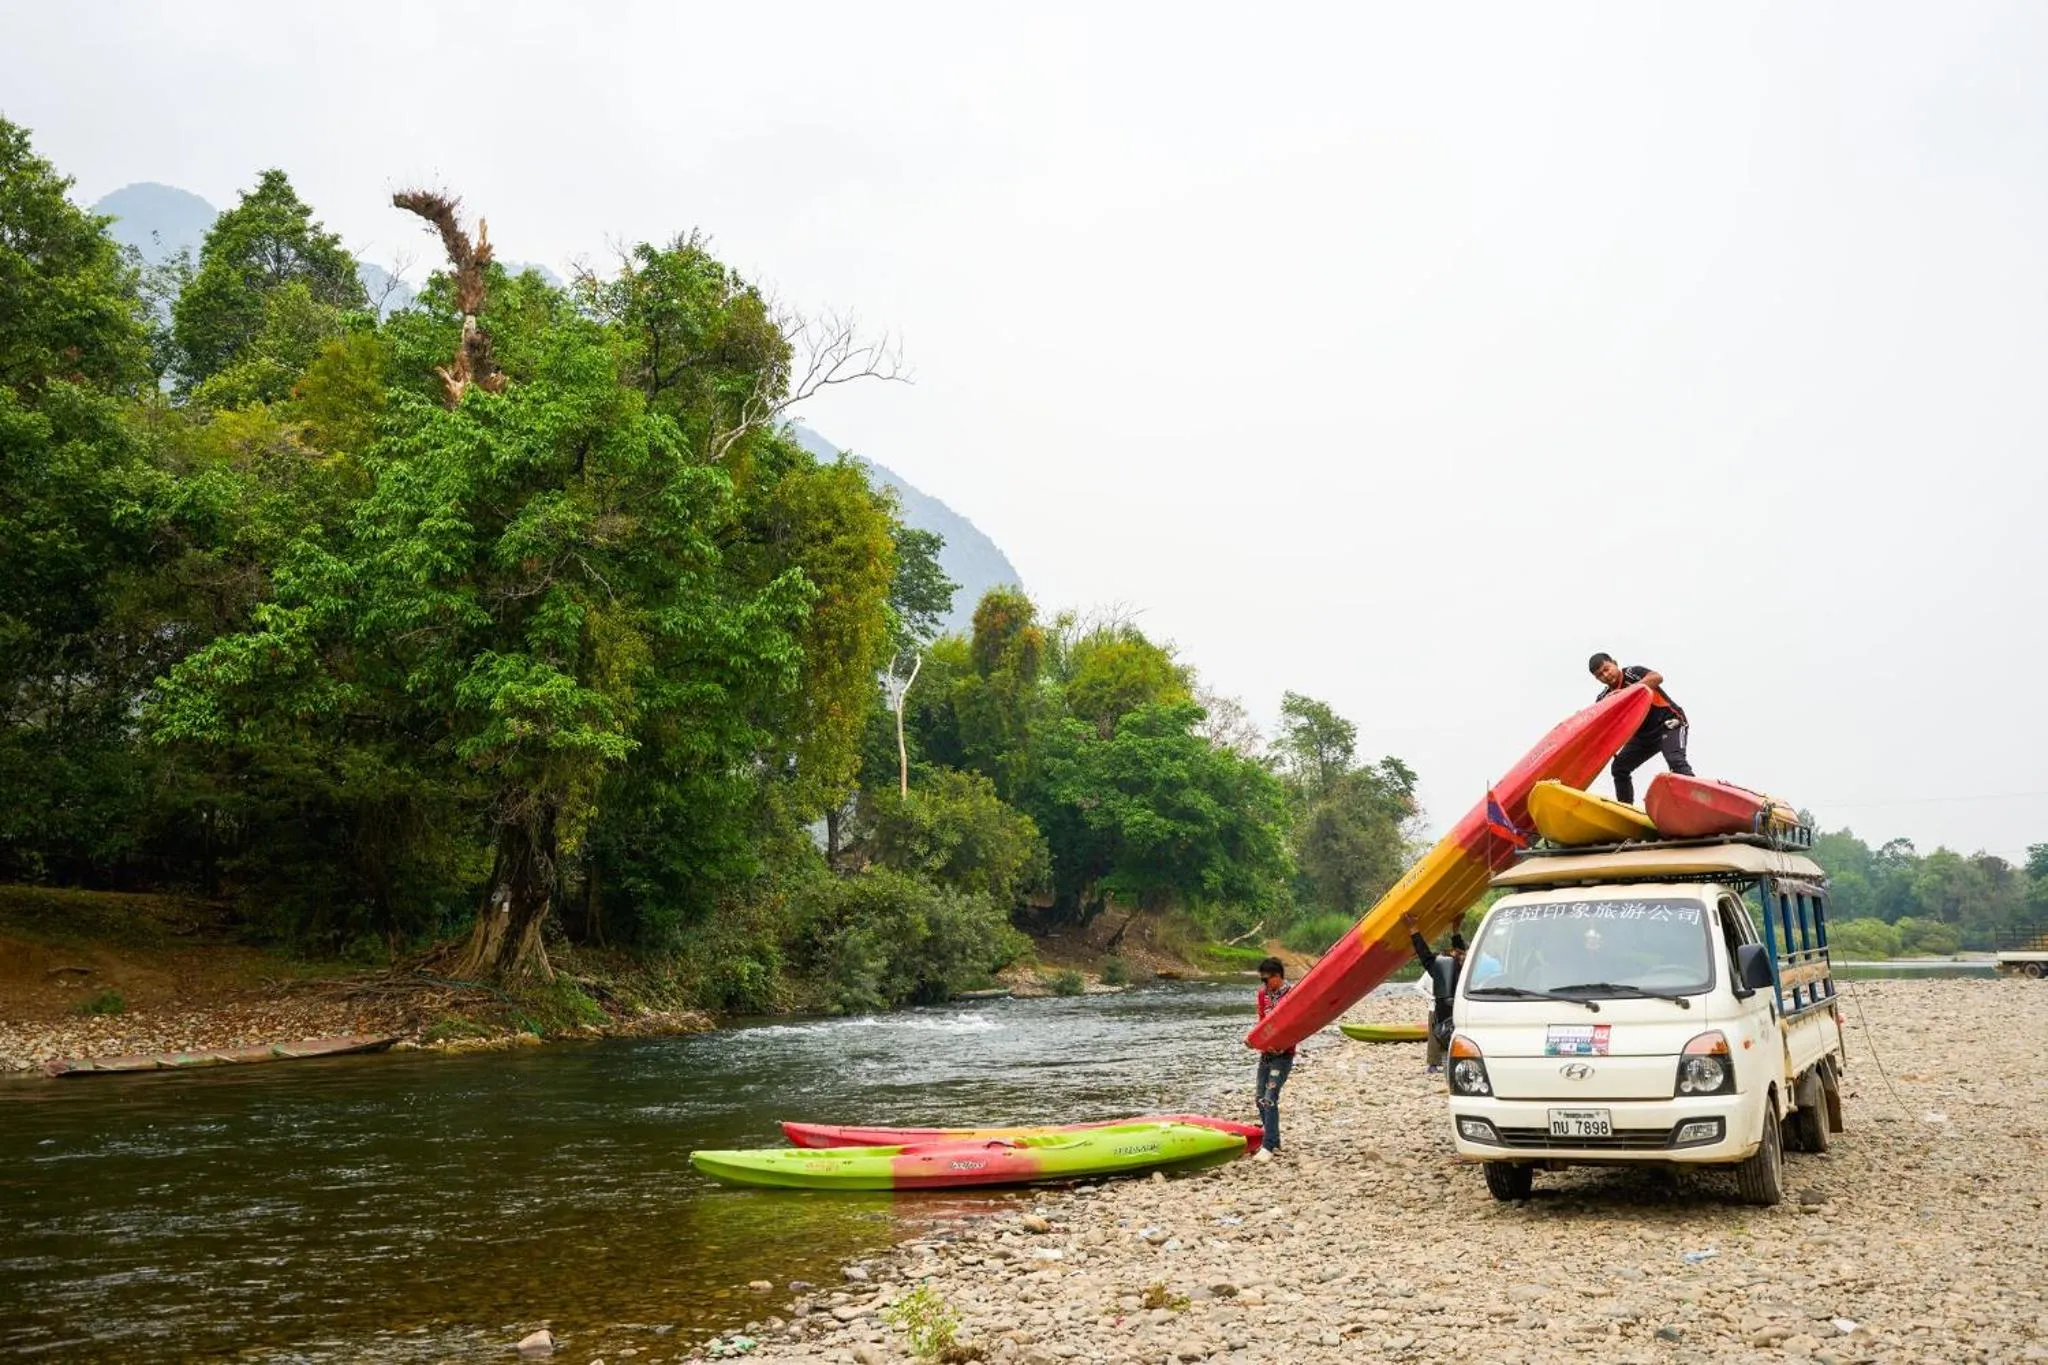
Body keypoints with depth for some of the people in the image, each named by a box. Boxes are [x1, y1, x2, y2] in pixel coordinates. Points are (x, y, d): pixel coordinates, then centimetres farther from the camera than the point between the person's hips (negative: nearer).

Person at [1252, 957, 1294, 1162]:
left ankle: (1268, 1147, -14)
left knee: (1269, 1099, -15)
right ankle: (1274, 1141, 23)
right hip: (1265, 1053, 8)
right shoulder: (1263, 994, 7)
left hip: (1282, 1055, -8)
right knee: (1261, 1099, 11)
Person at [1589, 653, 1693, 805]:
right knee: (1619, 767, 1)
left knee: (1675, 761, -30)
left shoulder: (1632, 673, -14)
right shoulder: (1605, 698, 2)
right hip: (1643, 733, 7)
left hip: (1670, 723, -7)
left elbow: (1657, 677, -33)